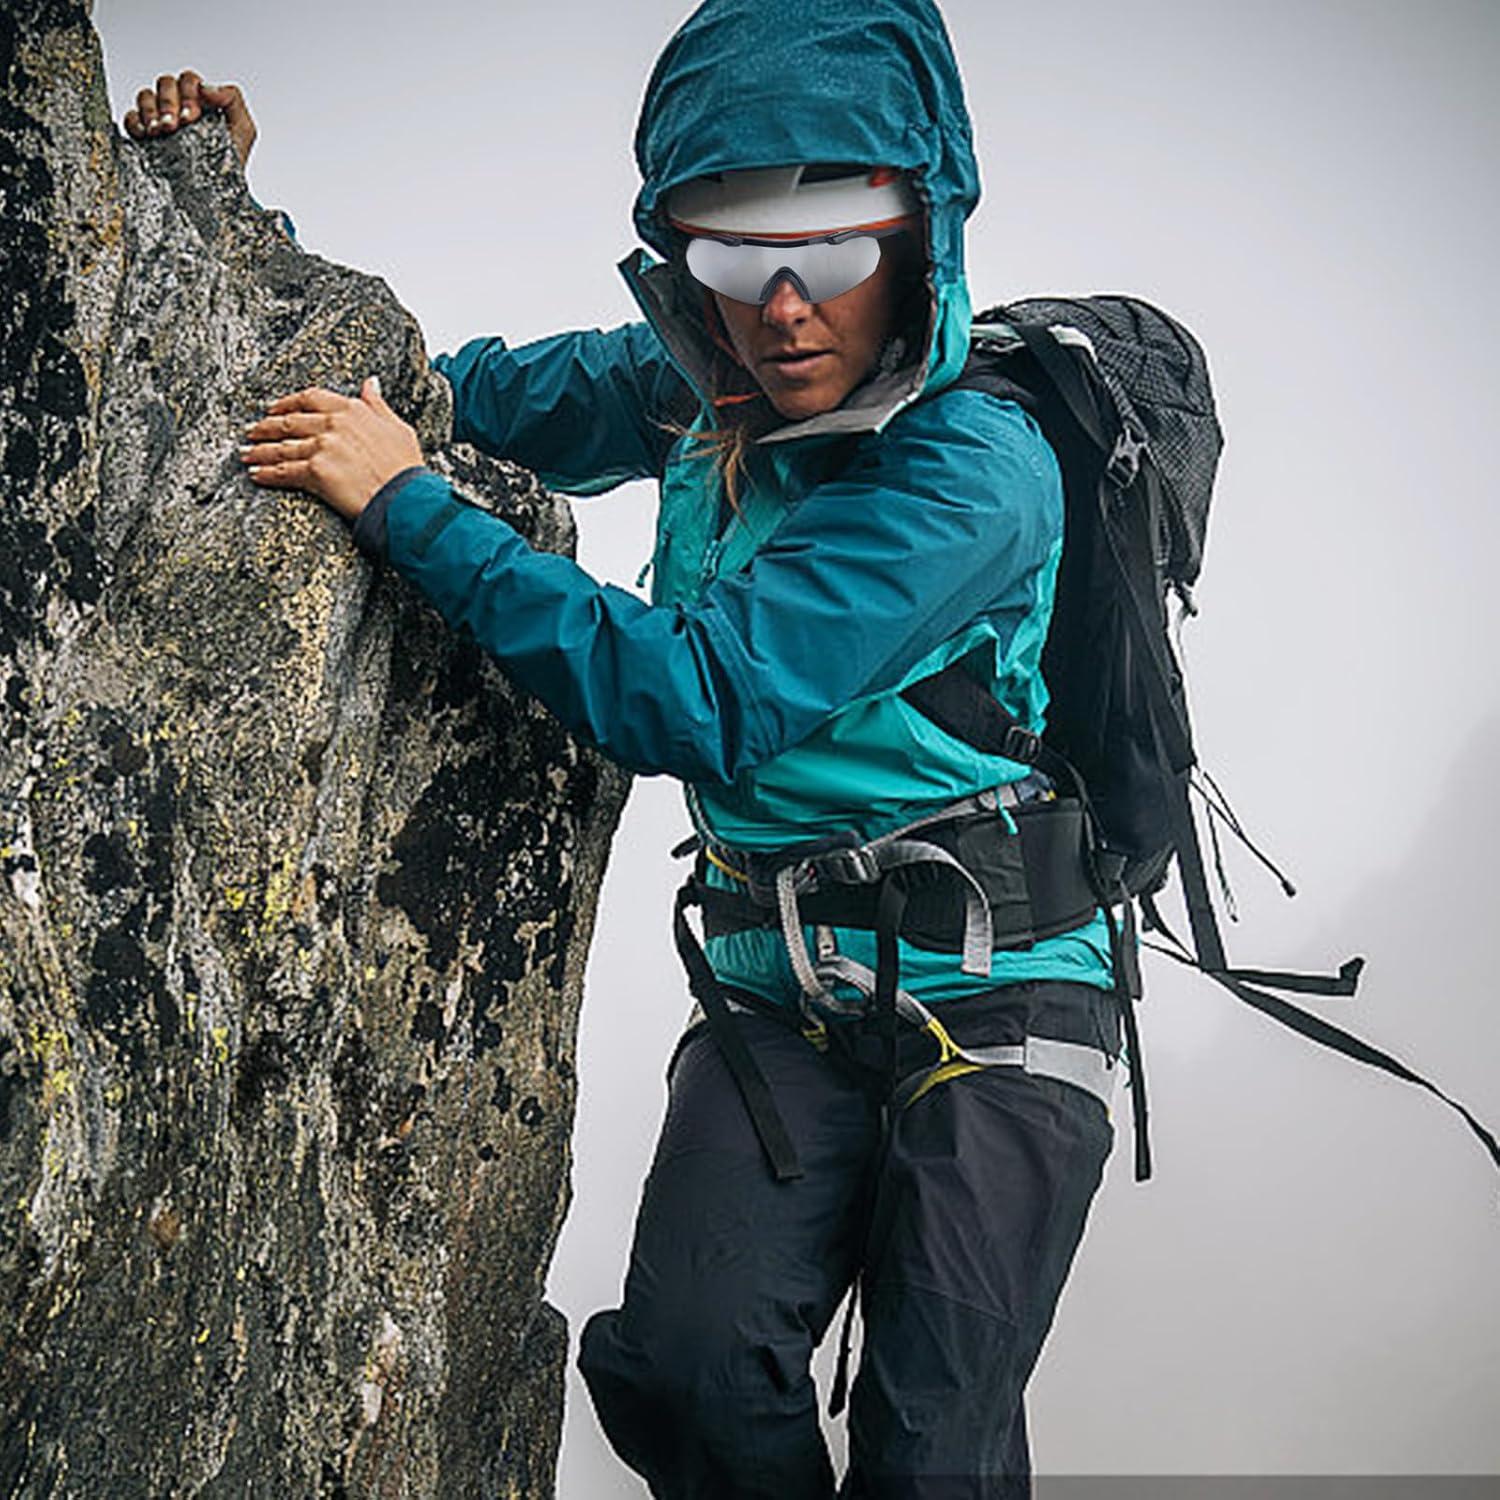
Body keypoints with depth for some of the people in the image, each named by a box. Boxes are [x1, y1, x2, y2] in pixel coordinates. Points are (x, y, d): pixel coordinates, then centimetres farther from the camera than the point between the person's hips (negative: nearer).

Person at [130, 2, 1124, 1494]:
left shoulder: (975, 465, -19)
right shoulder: (694, 392, 1)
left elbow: (697, 697, -26)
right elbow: (464, 388, 17)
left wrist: (408, 507, -21)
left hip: (994, 994, -4)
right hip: (776, 992, 5)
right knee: (688, 1371, -16)